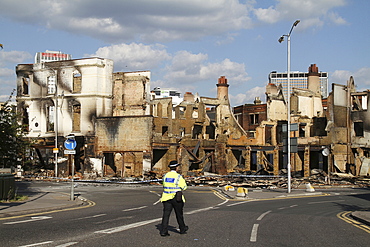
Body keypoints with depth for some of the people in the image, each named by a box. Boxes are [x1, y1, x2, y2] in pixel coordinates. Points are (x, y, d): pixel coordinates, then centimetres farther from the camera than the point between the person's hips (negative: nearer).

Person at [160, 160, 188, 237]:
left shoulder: (166, 176, 5)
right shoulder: (178, 177, -12)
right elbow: (184, 187, -5)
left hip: (167, 198, 4)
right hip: (177, 198, -3)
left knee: (166, 214, 0)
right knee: (179, 214, 12)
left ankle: (163, 231, -7)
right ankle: (182, 229, 29)